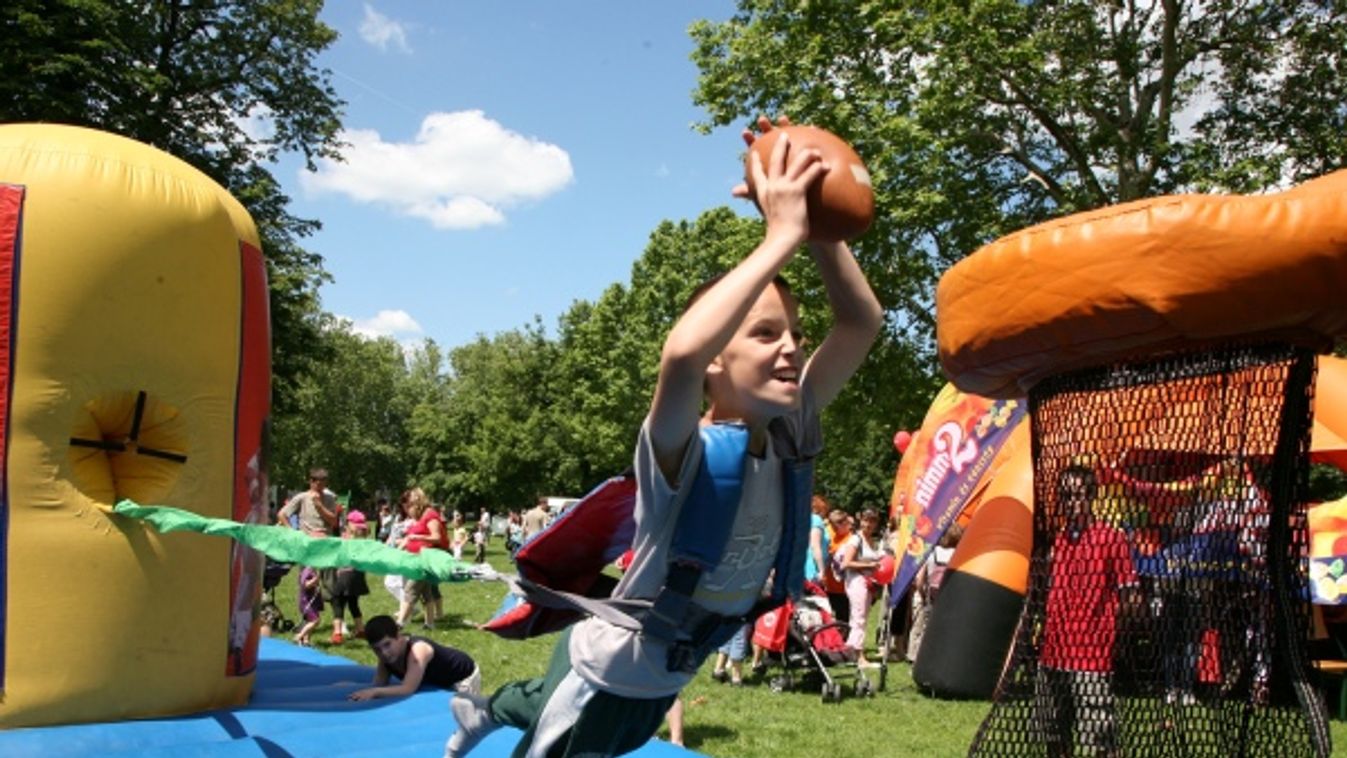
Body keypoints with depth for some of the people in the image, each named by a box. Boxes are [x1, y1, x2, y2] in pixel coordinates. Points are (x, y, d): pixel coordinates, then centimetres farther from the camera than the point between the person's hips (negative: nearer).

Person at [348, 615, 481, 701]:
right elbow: (379, 686, -15)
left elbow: (408, 689, -50)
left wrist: (373, 692, -57)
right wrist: (364, 695, -35)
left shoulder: (417, 650, -42)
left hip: (464, 675, -8)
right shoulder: (386, 655, -17)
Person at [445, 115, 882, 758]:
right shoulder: (684, 453, -33)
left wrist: (816, 224, -32)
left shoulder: (787, 434, -15)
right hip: (600, 676, -7)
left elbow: (862, 321, -20)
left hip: (666, 681, 7)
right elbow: (682, 352, -55)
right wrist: (783, 235, -49)